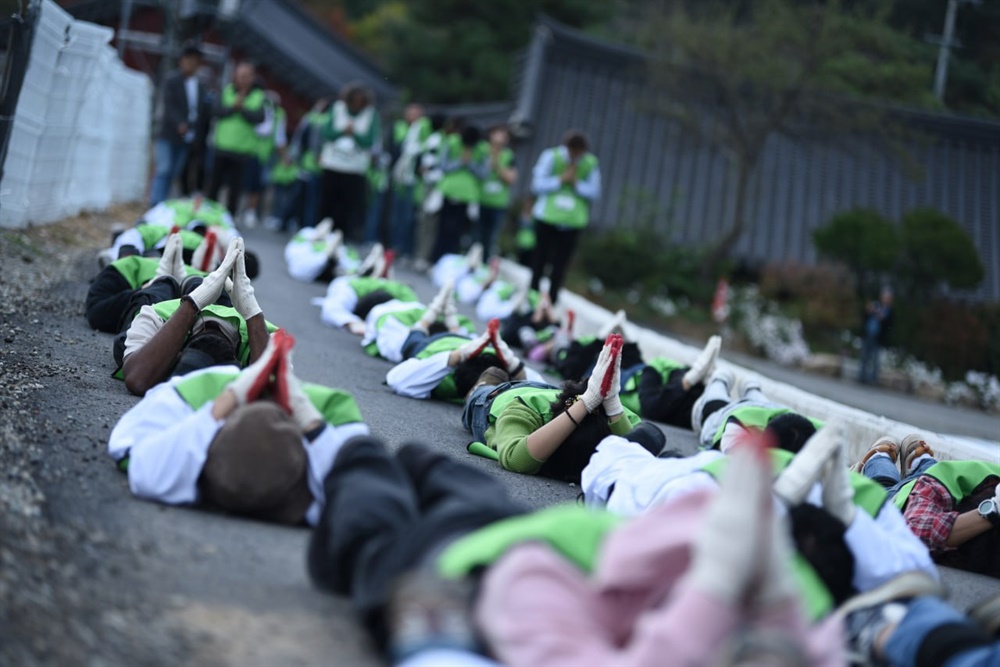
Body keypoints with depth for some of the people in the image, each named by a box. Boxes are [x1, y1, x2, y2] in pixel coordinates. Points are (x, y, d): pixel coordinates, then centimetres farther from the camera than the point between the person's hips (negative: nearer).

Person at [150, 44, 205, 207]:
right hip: (169, 135, -5)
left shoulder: (200, 86, 11)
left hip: (185, 138, 5)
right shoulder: (172, 80, -3)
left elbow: (202, 112, 12)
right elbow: (169, 104, -14)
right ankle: (155, 205, -9)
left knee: (173, 174, 6)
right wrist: (180, 123, -30)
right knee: (164, 170, -10)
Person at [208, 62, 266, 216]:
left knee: (235, 188, 0)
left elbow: (259, 118, -11)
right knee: (215, 184, 6)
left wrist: (242, 108, -22)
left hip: (243, 150, -1)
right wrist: (233, 107, -20)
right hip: (222, 146, 1)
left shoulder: (259, 96, 2)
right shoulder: (227, 91, 6)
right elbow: (218, 111, -5)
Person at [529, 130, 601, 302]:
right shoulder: (551, 156, -7)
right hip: (547, 217, -1)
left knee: (561, 264, 3)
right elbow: (537, 185, -7)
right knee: (540, 260, 7)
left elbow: (594, 193, -1)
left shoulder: (591, 163, -1)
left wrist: (577, 183, -16)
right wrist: (561, 179, -16)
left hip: (573, 221, 1)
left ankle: (552, 302, 10)